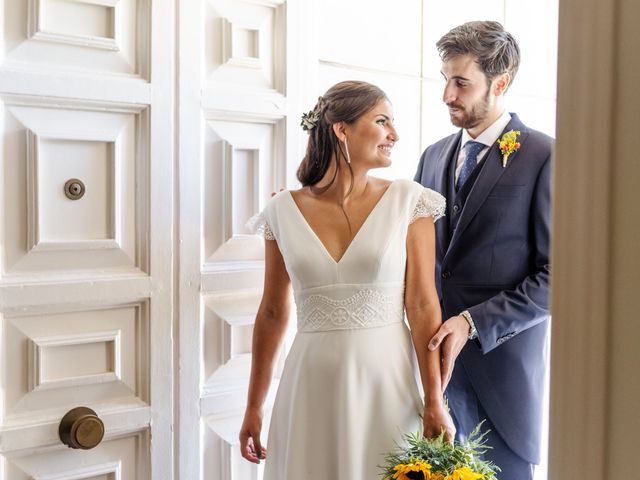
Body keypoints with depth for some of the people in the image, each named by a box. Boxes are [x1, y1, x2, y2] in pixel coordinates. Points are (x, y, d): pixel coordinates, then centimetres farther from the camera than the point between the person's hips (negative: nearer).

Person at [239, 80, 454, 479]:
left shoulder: (408, 202, -3)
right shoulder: (285, 211, 0)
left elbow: (423, 305, -5)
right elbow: (273, 313, 6)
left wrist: (435, 402, -10)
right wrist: (254, 407, 9)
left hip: (386, 381, -1)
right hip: (311, 386, 1)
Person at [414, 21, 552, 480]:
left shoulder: (545, 158, -8)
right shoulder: (434, 156, 10)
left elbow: (556, 274, -11)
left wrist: (473, 323, -17)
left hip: (503, 360, -4)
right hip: (436, 352, 5)